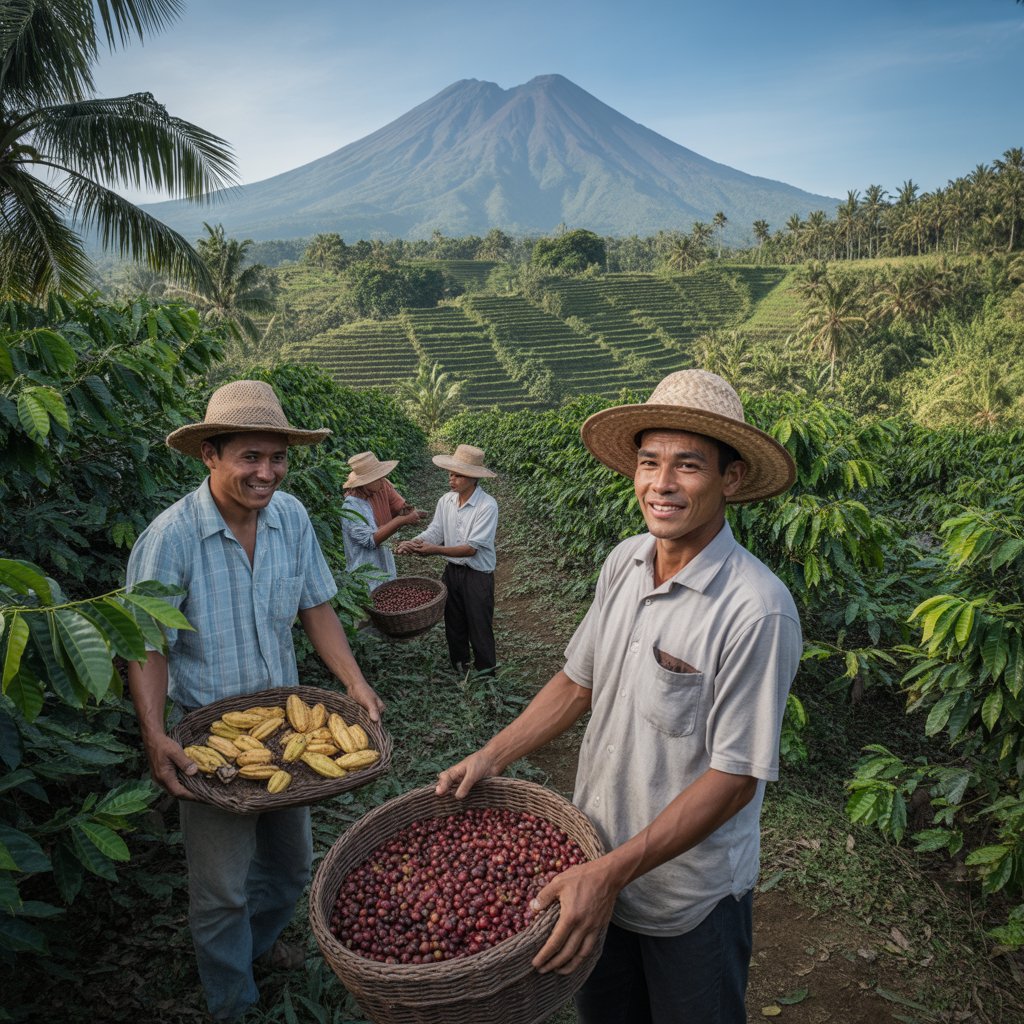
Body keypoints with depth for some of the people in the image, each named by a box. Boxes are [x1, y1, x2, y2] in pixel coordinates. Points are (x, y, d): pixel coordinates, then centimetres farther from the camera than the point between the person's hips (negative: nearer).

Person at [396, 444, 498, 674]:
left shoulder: (487, 506, -20)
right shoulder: (446, 501, -1)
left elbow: (472, 548, -23)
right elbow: (433, 531, -4)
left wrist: (435, 549, -27)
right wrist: (413, 543, -25)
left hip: (478, 575, -6)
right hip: (452, 571, 6)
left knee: (480, 630, 4)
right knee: (454, 627, 18)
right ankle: (460, 671, 36)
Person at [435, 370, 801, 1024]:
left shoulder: (757, 611, -27)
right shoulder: (623, 563, -8)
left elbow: (735, 777, -23)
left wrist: (613, 873, -26)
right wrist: (492, 757, -1)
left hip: (690, 893, -5)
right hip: (596, 859, 6)